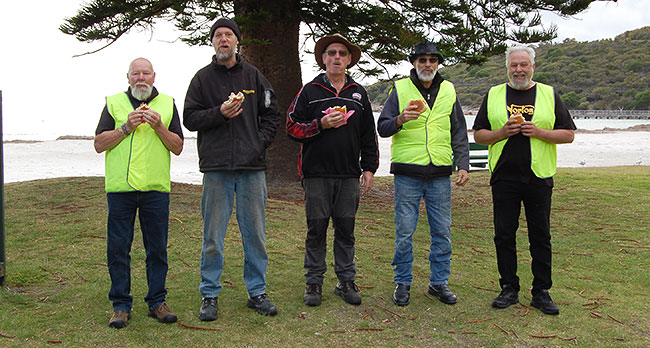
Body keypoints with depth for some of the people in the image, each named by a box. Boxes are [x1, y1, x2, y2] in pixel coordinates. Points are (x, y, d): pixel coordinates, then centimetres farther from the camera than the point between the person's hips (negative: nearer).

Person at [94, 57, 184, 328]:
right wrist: (126, 127, -10)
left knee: (157, 248, 4)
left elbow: (178, 147, 6)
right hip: (120, 187, 0)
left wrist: (159, 126, -9)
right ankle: (121, 305, 12)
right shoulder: (114, 103, 10)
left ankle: (157, 302, 15)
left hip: (156, 188, 1)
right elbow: (99, 144, 3)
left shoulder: (167, 104, 12)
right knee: (118, 248, 1)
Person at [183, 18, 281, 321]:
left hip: (252, 167, 1)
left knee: (255, 233, 6)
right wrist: (219, 113, -12)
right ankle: (210, 295, 13)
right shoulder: (203, 78, 7)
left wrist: (260, 143, -1)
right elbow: (190, 118, 3)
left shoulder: (254, 76, 11)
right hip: (216, 167, -1)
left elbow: (272, 115, 13)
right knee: (213, 235, 2)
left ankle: (257, 292, 17)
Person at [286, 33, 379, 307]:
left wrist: (369, 168, 7)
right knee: (317, 229, 2)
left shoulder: (358, 94, 13)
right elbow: (292, 127, 1)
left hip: (349, 175, 2)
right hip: (317, 174, -2)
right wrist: (321, 125, -13)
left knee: (346, 229, 6)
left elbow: (369, 135, 15)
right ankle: (314, 283, 12)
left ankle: (346, 281, 16)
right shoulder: (310, 91, 5)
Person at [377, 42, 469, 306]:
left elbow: (459, 133, 15)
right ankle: (402, 283, 15)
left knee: (442, 232, 7)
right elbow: (382, 127, 0)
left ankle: (439, 282, 21)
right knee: (404, 232, 1)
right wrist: (400, 120, -20)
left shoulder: (448, 91, 12)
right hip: (407, 174, -3)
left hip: (440, 175, 3)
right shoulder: (400, 89, 3)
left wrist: (463, 165, 5)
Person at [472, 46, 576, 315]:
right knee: (504, 235, 4)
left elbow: (568, 134, 4)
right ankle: (509, 289, 16)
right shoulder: (493, 95, 9)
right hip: (504, 178, 1)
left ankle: (541, 292, 13)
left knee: (540, 237, 4)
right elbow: (478, 135, 8)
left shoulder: (549, 95, 7)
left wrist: (538, 132, -13)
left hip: (539, 177, -1)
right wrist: (503, 132, -11)